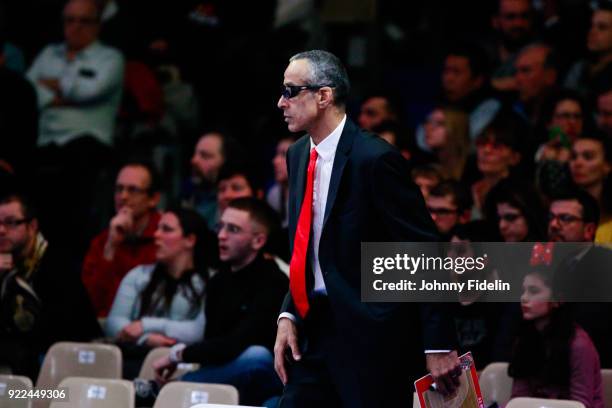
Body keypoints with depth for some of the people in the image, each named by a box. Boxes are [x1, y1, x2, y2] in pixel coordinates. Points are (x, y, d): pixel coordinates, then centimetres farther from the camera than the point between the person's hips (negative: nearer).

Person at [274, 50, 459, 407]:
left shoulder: (375, 159, -15)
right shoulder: (298, 155, 10)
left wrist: (439, 345, -15)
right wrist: (289, 316, 5)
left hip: (372, 337, -8)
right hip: (314, 330, 8)